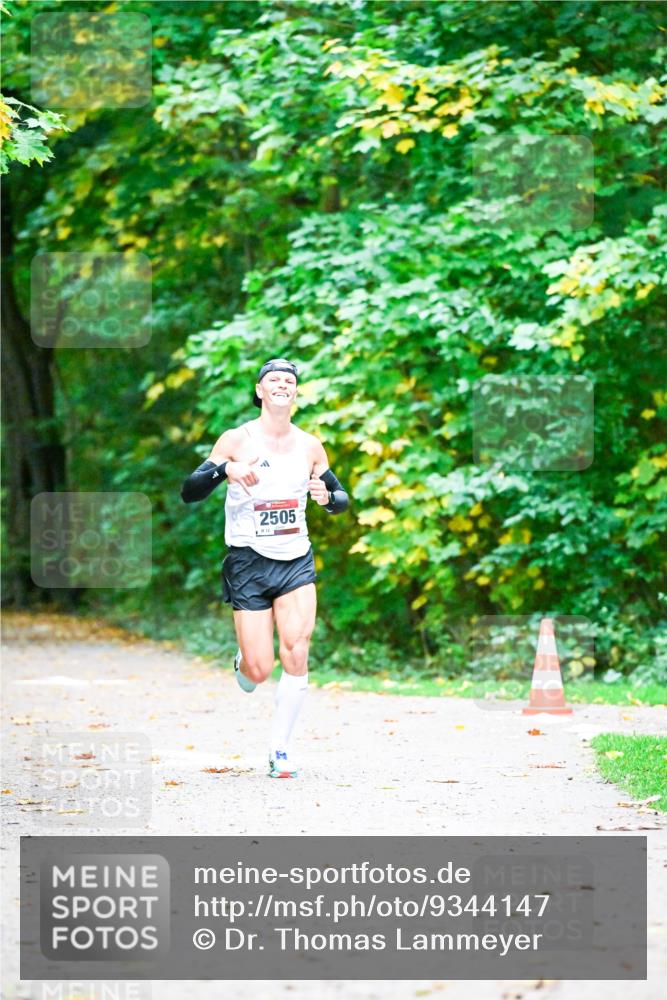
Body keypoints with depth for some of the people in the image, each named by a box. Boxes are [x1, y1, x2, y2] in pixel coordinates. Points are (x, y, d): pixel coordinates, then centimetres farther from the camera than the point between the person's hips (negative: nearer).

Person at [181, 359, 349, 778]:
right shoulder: (237, 440, -4)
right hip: (248, 562, -2)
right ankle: (241, 665, 32)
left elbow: (342, 498, 16)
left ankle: (280, 749, -3)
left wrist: (328, 497, -8)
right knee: (259, 671, -6)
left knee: (296, 655, -15)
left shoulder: (310, 446, 6)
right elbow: (189, 492, -9)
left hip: (296, 562, 2)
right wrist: (225, 469, -28)